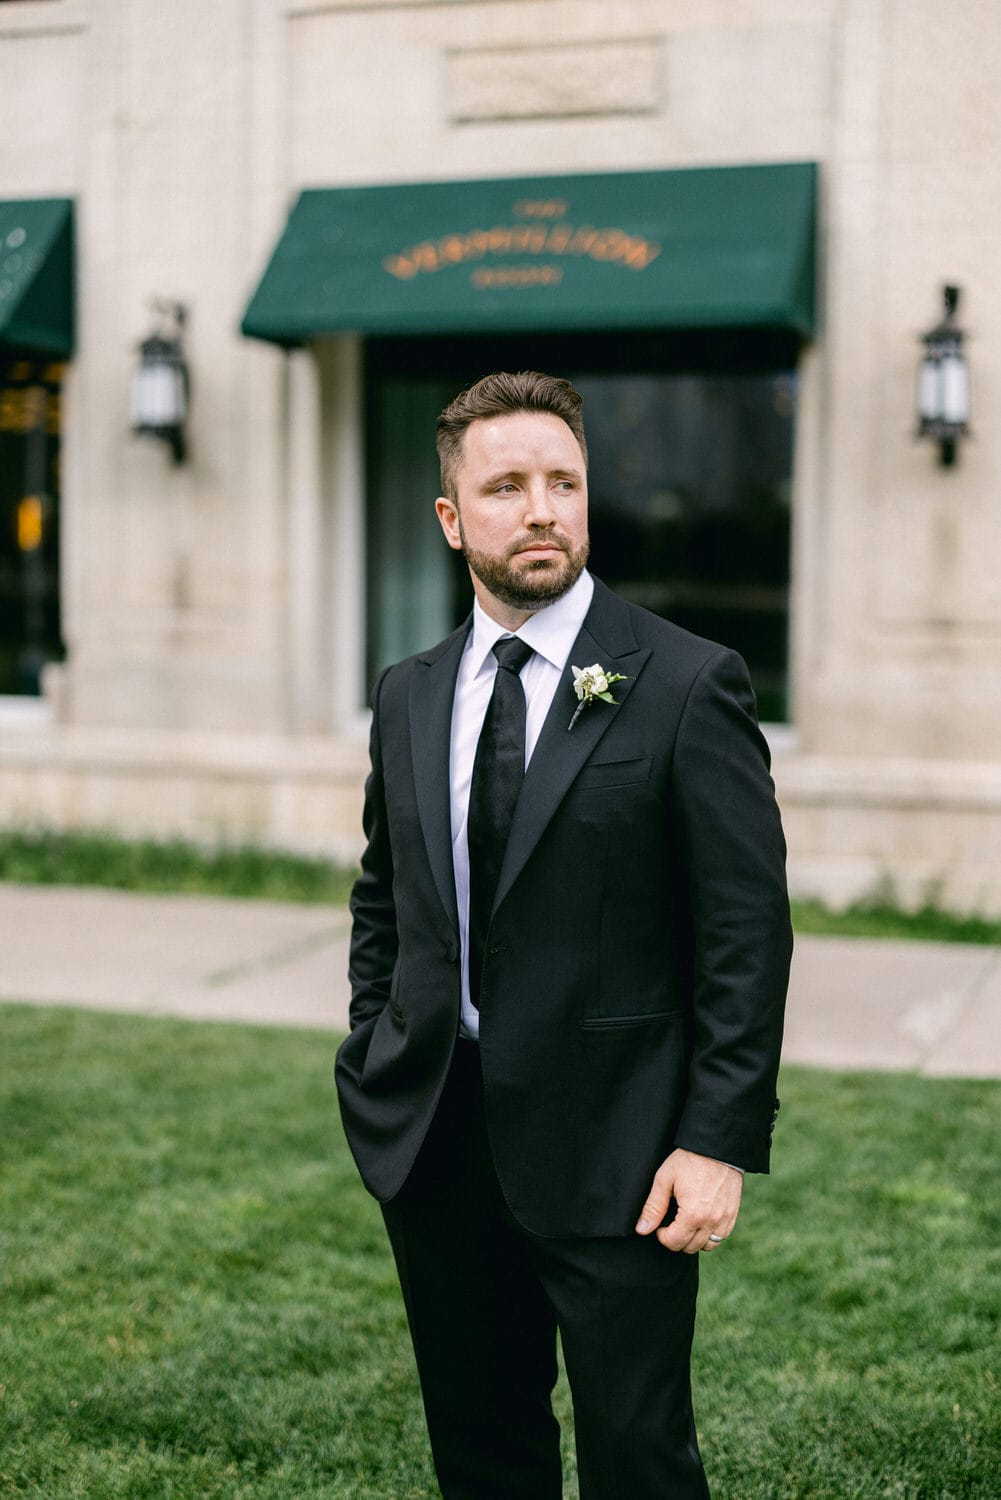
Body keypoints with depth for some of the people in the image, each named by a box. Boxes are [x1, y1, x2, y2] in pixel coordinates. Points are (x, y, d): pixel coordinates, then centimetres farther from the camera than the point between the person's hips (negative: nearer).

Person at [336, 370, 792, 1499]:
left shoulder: (687, 685, -9)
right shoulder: (408, 696, 8)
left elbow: (748, 931, -10)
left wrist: (720, 1141, -15)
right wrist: (373, 1065, 10)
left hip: (611, 1150, -5)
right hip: (432, 1140, 5)